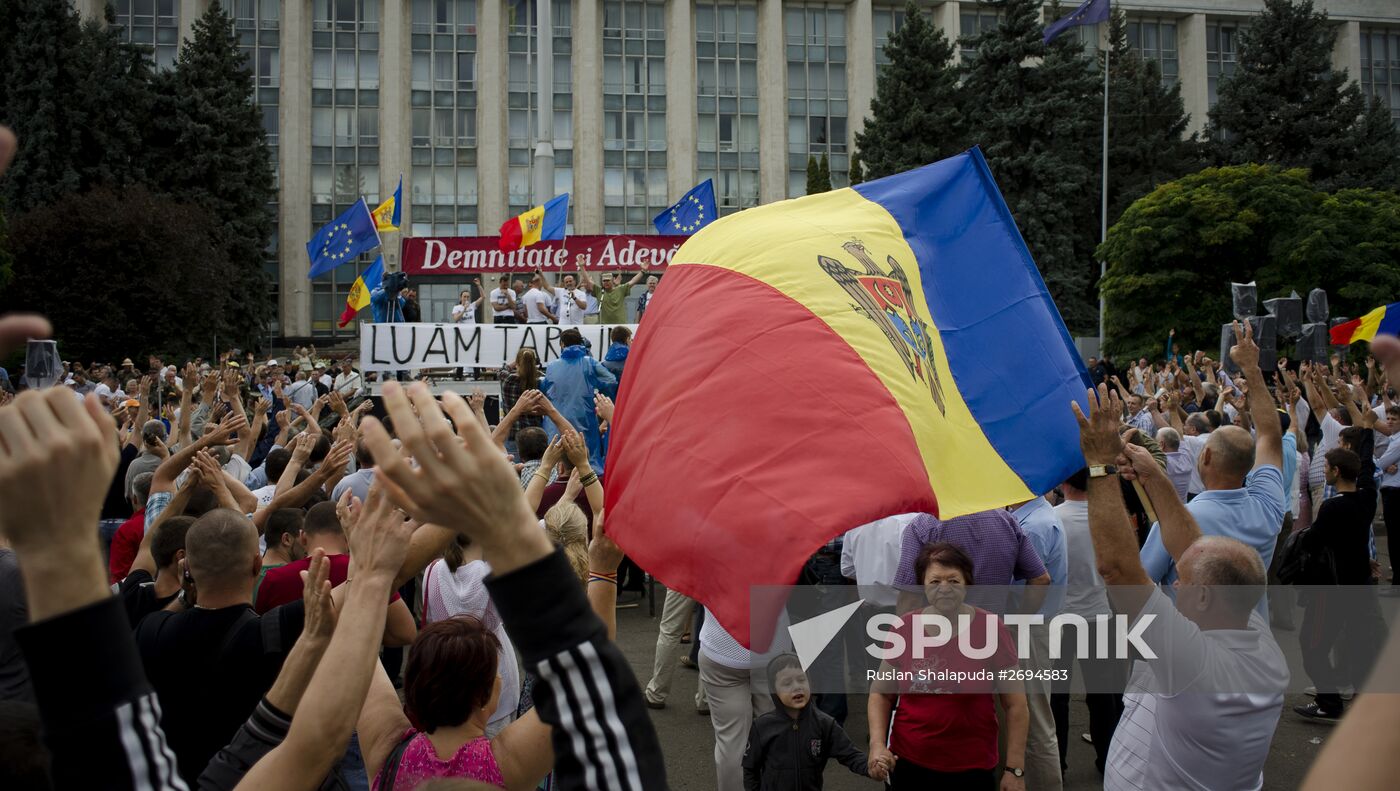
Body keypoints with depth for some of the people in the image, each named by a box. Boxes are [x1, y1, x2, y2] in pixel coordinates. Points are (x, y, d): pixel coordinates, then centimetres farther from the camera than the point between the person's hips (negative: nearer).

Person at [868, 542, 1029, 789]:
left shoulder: (991, 629, -10)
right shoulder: (904, 629, -6)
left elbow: (1015, 705, -3)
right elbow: (880, 694, 6)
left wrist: (1015, 769, -5)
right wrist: (877, 744, -8)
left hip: (972, 767, -1)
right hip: (908, 764, 2)